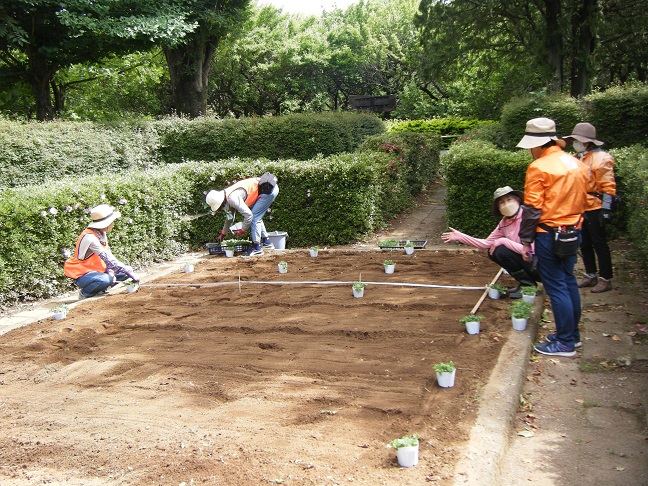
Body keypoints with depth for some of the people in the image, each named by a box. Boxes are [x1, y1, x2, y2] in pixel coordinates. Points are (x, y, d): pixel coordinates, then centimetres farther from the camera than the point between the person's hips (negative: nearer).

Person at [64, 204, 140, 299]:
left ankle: (100, 288, 8)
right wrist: (129, 272, -32)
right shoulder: (89, 237, -25)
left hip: (98, 270, 9)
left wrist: (110, 271, -15)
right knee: (106, 280, -37)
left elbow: (109, 256, 4)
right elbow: (108, 258, -31)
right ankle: (84, 293, -9)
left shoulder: (102, 233, 3)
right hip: (82, 274, -9)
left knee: (126, 272, -1)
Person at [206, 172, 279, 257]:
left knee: (254, 217, -7)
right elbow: (230, 216, 27)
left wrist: (242, 230, -4)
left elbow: (248, 215, -20)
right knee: (257, 217, 19)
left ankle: (256, 248, -1)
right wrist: (223, 233, 36)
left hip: (268, 189, -10)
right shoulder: (228, 198, 11)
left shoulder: (232, 198, -20)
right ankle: (266, 242, 28)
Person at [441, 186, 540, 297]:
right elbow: (487, 243, 6)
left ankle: (528, 285, -4)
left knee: (502, 250, -21)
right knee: (493, 252, 4)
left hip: (538, 267, -8)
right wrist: (460, 237, 3)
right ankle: (524, 281, 11)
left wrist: (503, 241, -21)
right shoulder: (505, 222, 5)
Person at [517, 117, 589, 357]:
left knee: (556, 287, -1)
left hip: (549, 234, -8)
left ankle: (565, 343, 5)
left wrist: (525, 240, -9)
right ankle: (573, 334, 27)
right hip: (573, 232, 8)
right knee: (569, 282, 17)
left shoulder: (539, 167, -14)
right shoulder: (578, 164, 9)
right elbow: (581, 199, 16)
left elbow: (532, 208, -15)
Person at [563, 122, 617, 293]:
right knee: (585, 244, 13)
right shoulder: (578, 159, 13)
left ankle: (605, 279, 6)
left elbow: (608, 187, -14)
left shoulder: (600, 159, -11)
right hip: (581, 209, 8)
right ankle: (591, 276, 24)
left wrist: (605, 210, -19)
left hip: (594, 209, -8)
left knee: (599, 244, -2)